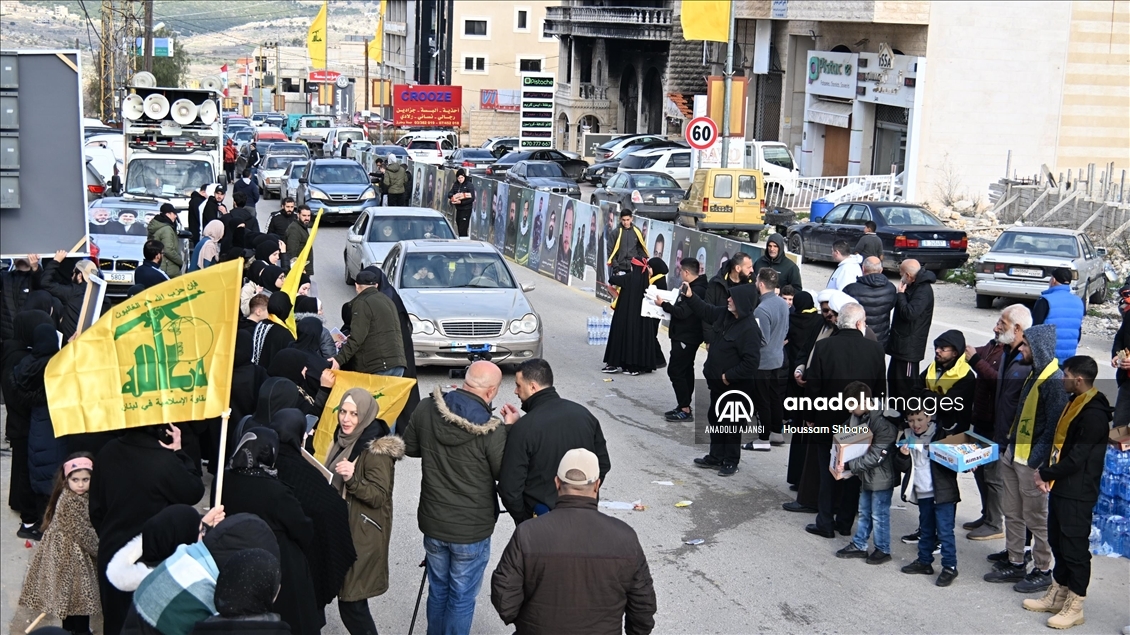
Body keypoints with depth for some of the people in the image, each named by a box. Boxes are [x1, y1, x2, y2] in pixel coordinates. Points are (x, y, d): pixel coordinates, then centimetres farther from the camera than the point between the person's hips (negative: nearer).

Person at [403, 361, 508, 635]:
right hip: (472, 530, -5)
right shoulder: (491, 429, -25)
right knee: (461, 598, 11)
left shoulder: (426, 409, -10)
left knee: (437, 589, 23)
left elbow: (409, 447, 6)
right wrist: (510, 430, -5)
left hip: (432, 521, 5)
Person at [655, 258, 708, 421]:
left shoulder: (696, 290, -21)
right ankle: (684, 406, 21)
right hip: (687, 336, 11)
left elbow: (683, 312, -26)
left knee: (675, 371, -9)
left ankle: (685, 409, -8)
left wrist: (663, 304, -17)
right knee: (686, 371, 14)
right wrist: (673, 325, 11)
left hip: (685, 338, -11)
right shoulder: (695, 287, 11)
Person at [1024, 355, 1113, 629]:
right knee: (1058, 542, 18)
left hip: (1077, 493, -10)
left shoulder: (1094, 413, -21)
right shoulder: (1075, 402, 10)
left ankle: (1074, 607, 9)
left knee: (1074, 547, -1)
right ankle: (1056, 596, 30)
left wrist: (1046, 474, -12)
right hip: (1060, 486, 10)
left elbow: (1077, 458, -23)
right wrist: (1047, 473, 4)